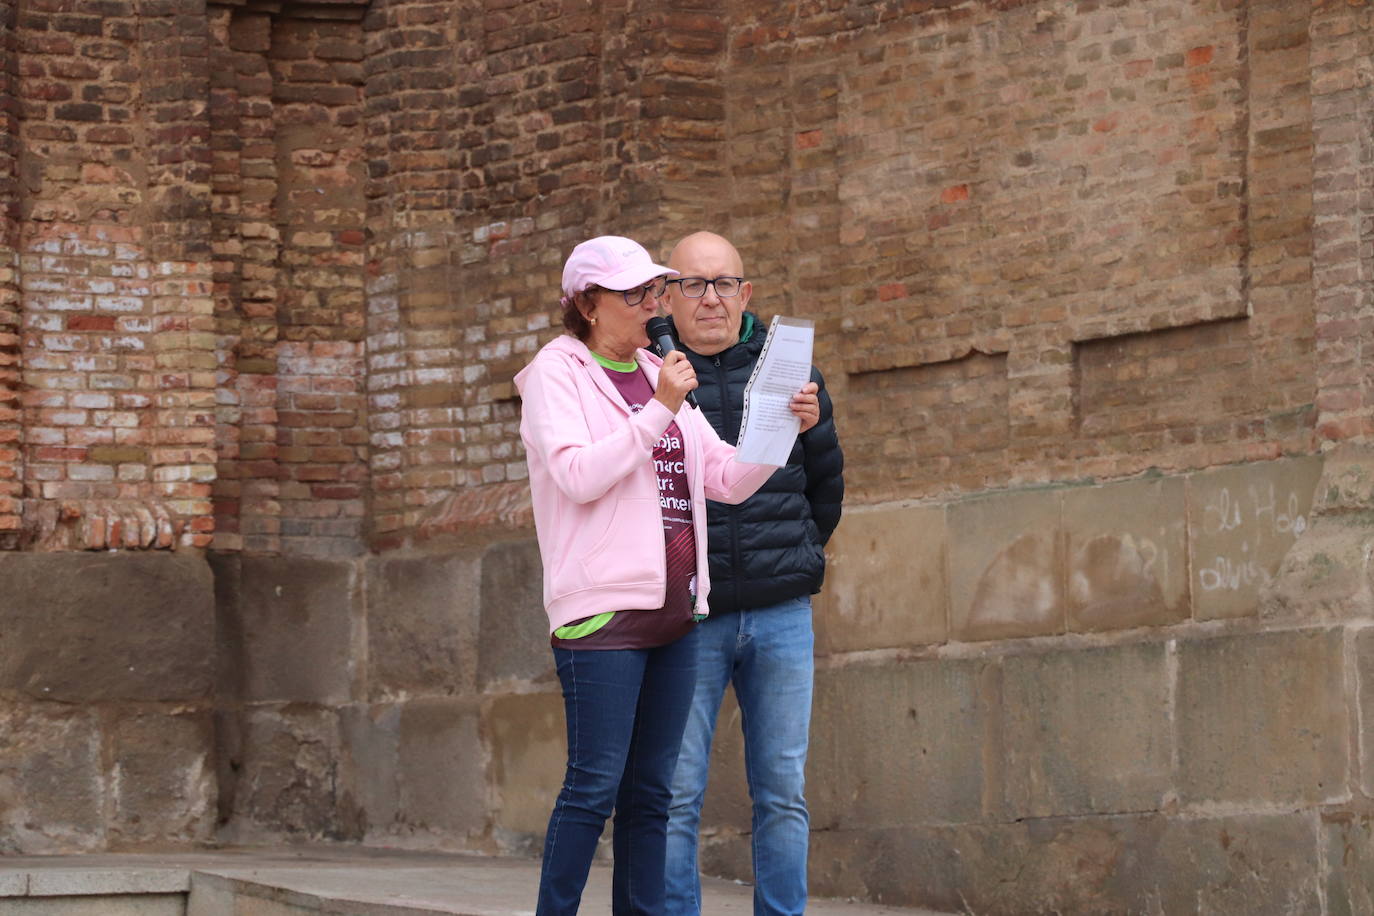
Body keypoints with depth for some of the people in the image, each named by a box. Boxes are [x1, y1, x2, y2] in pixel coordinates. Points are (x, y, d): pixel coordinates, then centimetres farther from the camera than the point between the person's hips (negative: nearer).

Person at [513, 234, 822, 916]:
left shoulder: (659, 376, 20)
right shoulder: (557, 374, 1)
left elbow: (728, 478, 16)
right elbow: (577, 475, -14)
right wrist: (659, 412, -15)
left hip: (673, 606, 7)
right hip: (603, 604, -7)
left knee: (651, 790, 6)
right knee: (595, 783, -11)